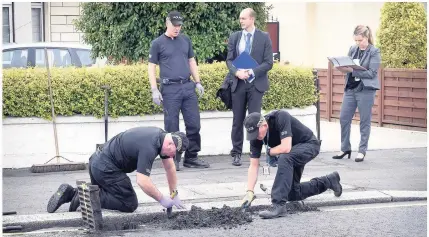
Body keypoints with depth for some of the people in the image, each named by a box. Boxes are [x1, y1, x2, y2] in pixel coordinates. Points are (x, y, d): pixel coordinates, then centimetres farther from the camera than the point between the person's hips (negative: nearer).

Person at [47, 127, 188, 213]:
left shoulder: (162, 137, 3)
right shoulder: (149, 148, -25)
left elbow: (170, 167, 12)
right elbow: (142, 181, -29)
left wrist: (174, 195, 13)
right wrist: (162, 200, -18)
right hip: (106, 169, -10)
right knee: (129, 204, -5)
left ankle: (69, 193, 10)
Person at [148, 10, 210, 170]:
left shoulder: (186, 40, 13)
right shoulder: (157, 43, 1)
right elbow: (151, 67, 0)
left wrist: (198, 82, 11)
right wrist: (154, 90, -7)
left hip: (188, 87, 4)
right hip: (170, 89, -4)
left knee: (194, 124, 2)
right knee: (172, 127, 0)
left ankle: (191, 158, 12)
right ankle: (173, 159, 8)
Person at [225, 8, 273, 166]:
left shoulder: (264, 37, 1)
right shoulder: (234, 37, 9)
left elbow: (268, 62, -3)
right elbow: (229, 60, 7)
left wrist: (252, 72, -16)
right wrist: (236, 72, -14)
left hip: (256, 84, -2)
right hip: (238, 83, 2)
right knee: (237, 120, 5)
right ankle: (236, 153, 12)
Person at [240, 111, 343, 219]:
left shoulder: (280, 117, -35)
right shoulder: (255, 136, -16)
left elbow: (286, 148, -40)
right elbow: (254, 166, -13)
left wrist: (269, 151, -20)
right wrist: (249, 192, -22)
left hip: (309, 144, -8)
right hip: (293, 154, 8)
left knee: (284, 158, -37)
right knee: (292, 194, 7)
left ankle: (279, 205, -35)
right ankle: (330, 181, 28)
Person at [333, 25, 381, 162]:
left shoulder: (374, 52, -6)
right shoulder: (352, 49, 9)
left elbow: (371, 73, -14)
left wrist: (352, 70, -21)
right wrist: (343, 68, -8)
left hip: (365, 90, -5)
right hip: (350, 88, 5)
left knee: (365, 121, 3)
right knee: (344, 119, 4)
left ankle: (362, 151, 11)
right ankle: (345, 148, 16)